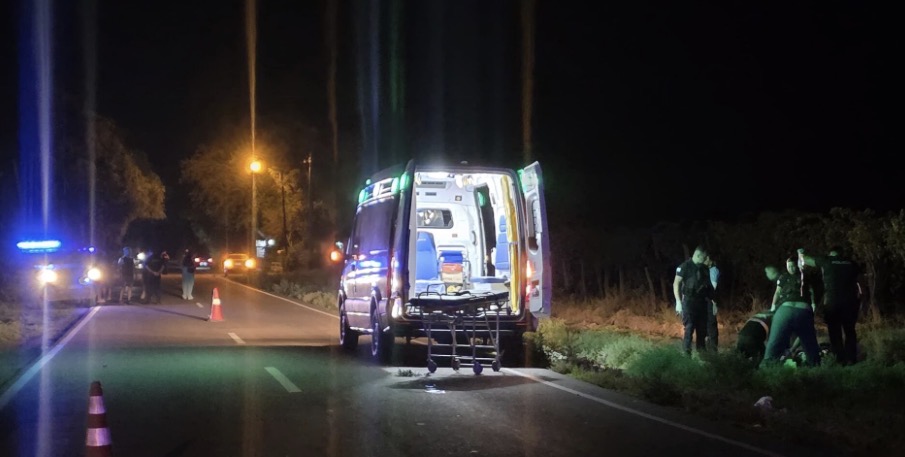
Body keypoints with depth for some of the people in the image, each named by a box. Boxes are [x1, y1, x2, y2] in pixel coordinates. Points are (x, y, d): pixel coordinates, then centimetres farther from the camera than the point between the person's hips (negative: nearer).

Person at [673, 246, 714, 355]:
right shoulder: (685, 266, -7)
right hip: (689, 301, -6)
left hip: (702, 301, 6)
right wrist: (678, 302, -17)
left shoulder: (704, 268, 12)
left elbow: (708, 285, 18)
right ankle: (686, 352, -8)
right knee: (689, 328, -11)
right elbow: (676, 284, -10)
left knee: (702, 328, 9)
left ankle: (701, 352, 18)